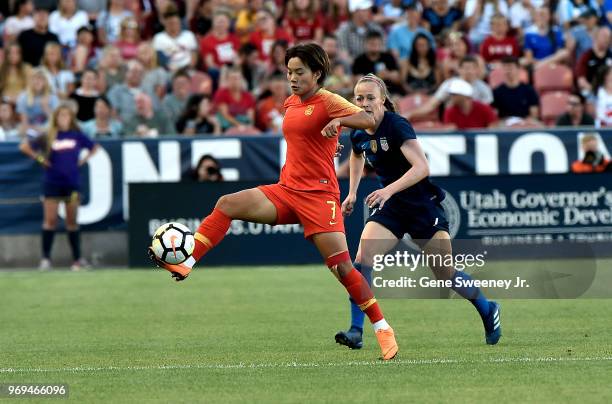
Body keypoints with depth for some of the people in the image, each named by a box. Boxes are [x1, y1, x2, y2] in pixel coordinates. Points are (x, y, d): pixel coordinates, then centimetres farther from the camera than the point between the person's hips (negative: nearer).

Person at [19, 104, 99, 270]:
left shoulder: (77, 136, 3)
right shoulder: (48, 137, -1)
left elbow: (94, 147, 17)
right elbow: (24, 146, 2)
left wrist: (84, 159, 5)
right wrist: (39, 158, -3)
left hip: (72, 183, 1)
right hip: (52, 183, -1)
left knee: (72, 222, 5)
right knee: (50, 220, -4)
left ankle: (77, 259, 10)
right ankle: (46, 258, 1)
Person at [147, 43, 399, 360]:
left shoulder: (328, 101, -8)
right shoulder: (291, 103, 14)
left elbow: (369, 120, -23)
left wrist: (337, 121, -39)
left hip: (318, 195, -7)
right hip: (286, 190, 7)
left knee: (342, 266, -12)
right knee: (227, 205, -11)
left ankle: (382, 328, -2)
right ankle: (185, 264, -16)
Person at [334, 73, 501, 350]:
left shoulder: (397, 127, -21)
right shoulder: (358, 133, 0)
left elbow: (422, 167, -32)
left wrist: (389, 190, -42)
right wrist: (352, 192, 18)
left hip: (424, 205, -5)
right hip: (390, 208, 5)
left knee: (446, 274, 2)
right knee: (361, 260, -17)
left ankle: (487, 309, 30)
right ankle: (356, 331, -18)